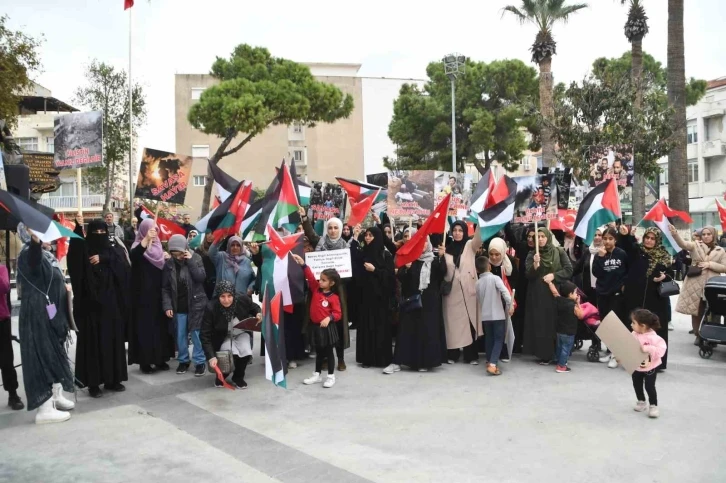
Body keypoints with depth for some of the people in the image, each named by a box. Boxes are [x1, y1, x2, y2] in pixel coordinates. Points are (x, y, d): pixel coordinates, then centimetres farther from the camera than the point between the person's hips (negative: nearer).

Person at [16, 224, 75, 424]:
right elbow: (33, 263, -44)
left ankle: (56, 396, 33)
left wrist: (64, 287, 11)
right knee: (43, 356, -5)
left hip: (52, 313, 9)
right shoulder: (29, 253, -16)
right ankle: (44, 409, 2)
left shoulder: (47, 254, 12)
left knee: (55, 354, 18)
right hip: (38, 315, -9)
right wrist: (35, 241, -62)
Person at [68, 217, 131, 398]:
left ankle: (112, 379, 17)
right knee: (93, 342, 0)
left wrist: (104, 258, -20)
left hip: (111, 305, 3)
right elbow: (73, 255, -22)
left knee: (113, 340, 7)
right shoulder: (84, 250, 2)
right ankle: (93, 382, 7)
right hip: (91, 305, -3)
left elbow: (124, 267, -8)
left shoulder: (114, 250, 10)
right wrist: (78, 228, -32)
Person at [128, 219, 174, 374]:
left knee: (159, 324, 8)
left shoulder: (158, 246, 11)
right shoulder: (138, 246, -6)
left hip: (158, 293, 6)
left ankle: (160, 358, 17)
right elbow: (132, 256, -32)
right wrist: (146, 239, -40)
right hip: (143, 295, -6)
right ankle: (144, 361, 1)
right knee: (145, 326, -5)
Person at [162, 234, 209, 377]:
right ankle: (183, 360, 23)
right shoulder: (169, 264, -1)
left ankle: (200, 362, 10)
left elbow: (201, 277, -16)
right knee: (180, 335, 9)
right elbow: (165, 288, 1)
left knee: (196, 333, 1)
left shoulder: (196, 258, -5)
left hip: (196, 304, -2)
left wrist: (190, 261, -19)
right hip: (178, 306, 2)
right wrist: (167, 305, -7)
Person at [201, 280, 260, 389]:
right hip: (223, 338, -2)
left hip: (242, 334, 2)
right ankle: (221, 376, 7)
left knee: (246, 353, -25)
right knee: (232, 355, -27)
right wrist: (211, 357, -30)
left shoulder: (243, 299, -21)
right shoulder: (211, 308, -27)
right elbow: (205, 335, -23)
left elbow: (254, 307, 4)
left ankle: (238, 377, 6)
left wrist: (258, 314, -19)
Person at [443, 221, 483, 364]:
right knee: (453, 321, 3)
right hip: (452, 290, 2)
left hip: (468, 289, -1)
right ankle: (453, 354, 13)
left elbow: (479, 237, -17)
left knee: (469, 321, 0)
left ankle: (471, 355, 7)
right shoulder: (447, 248, 10)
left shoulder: (470, 245, 4)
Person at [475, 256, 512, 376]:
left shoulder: (478, 283, 7)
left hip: (485, 316, 5)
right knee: (499, 339, 0)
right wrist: (510, 305, -18)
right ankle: (492, 365, -14)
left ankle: (489, 362, 26)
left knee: (489, 339, 19)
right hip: (498, 315, -5)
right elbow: (505, 291, -22)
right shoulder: (495, 278, -9)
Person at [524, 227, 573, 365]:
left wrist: (554, 275, -13)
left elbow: (569, 270, -1)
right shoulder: (532, 254, 6)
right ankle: (543, 354, 2)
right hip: (537, 294, 1)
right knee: (540, 323, -2)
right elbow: (529, 275, -3)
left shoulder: (559, 252, 3)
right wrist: (535, 264, -21)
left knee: (555, 322, -1)